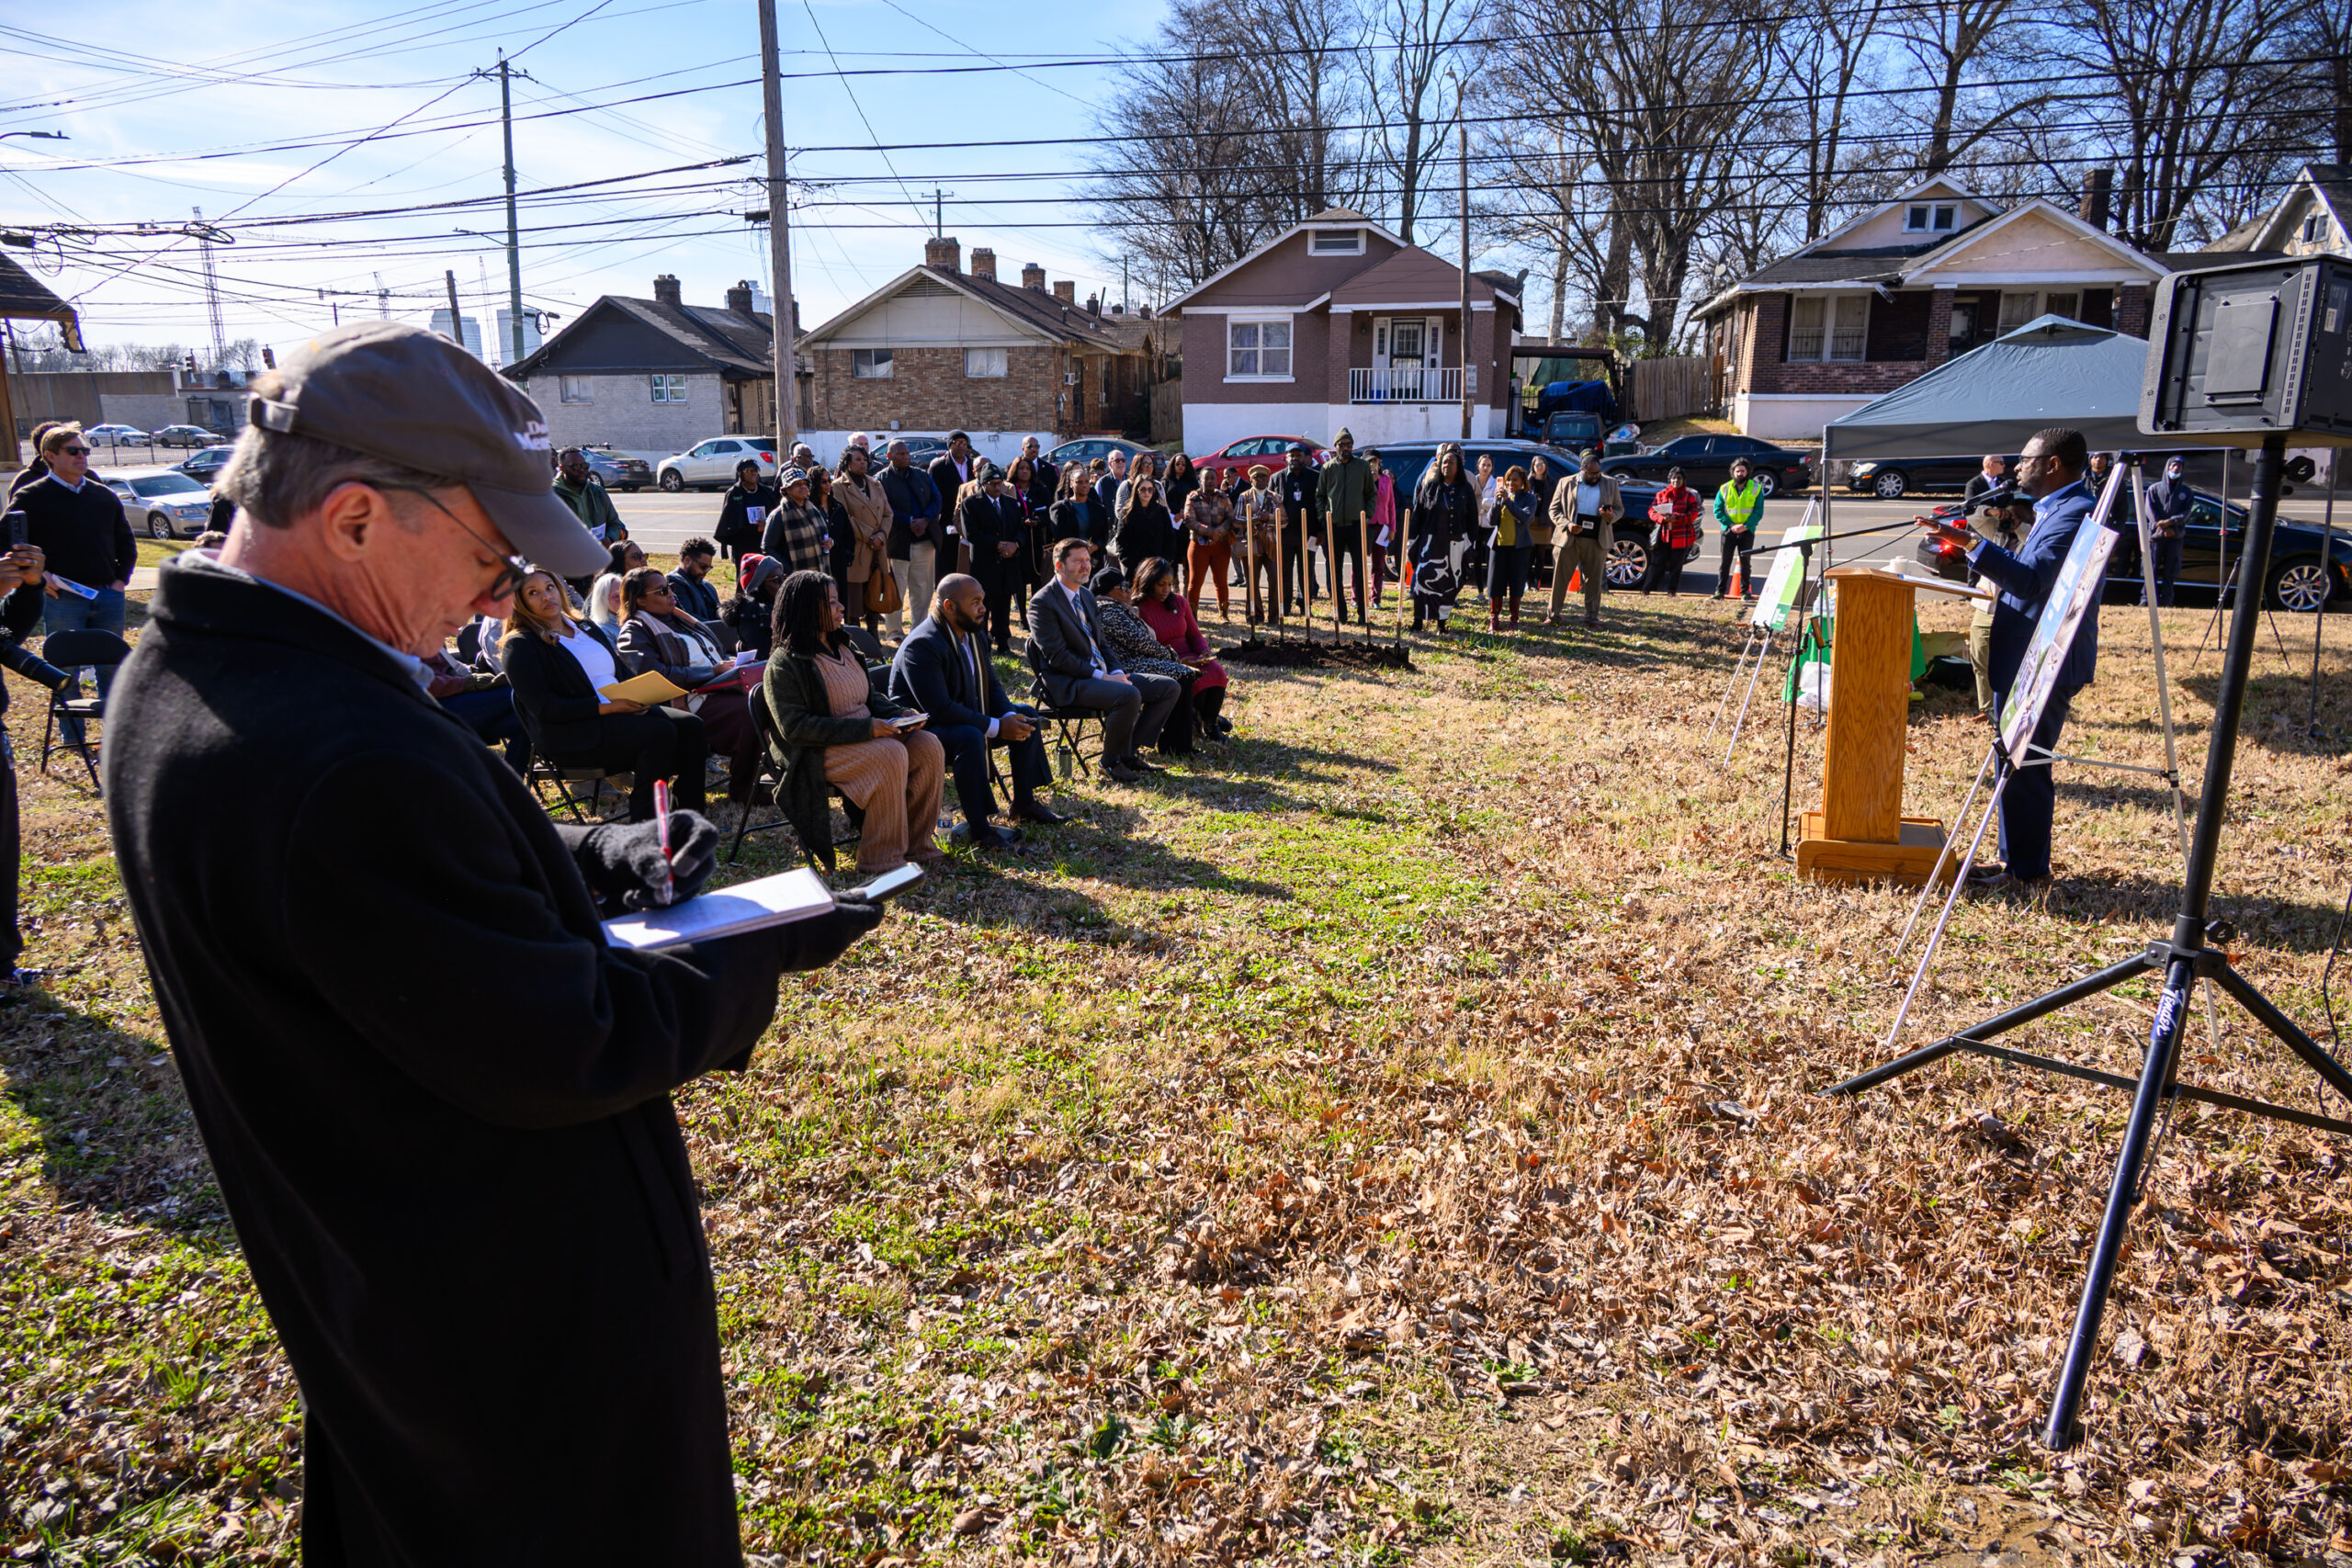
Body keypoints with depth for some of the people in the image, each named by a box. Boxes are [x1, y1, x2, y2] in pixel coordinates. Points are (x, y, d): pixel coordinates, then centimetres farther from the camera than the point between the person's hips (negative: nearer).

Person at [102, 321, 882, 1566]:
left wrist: (595, 860, -5)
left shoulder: (172, 673, -3)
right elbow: (565, 1052, -28)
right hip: (528, 1308, -9)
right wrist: (764, 954, -16)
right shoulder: (348, 760, -36)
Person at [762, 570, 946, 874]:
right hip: (818, 752, -8)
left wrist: (899, 714, 1)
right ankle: (882, 858, -23)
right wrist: (865, 728, -24)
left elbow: (870, 696, 24)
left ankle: (916, 844, -9)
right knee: (891, 755, -32)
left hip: (868, 735, 8)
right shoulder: (784, 665, -10)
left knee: (929, 746, -16)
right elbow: (795, 727, -18)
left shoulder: (841, 647, 16)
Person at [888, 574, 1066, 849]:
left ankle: (1024, 803, 14)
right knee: (970, 737, -38)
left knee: (1026, 716, 6)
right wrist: (997, 727, -29)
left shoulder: (975, 634, 3)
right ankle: (978, 828, -29)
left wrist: (1008, 716, -14)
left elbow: (990, 685, 8)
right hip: (923, 728, -10)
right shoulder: (921, 646, -26)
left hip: (964, 716, 10)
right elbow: (939, 708, -32)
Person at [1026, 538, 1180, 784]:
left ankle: (1129, 751, 3)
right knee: (1129, 695, -35)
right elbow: (1057, 657, -17)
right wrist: (1102, 677, -19)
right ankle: (1112, 761, -12)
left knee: (1170, 688, -1)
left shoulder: (1086, 596, 18)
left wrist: (1117, 671, -1)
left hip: (1101, 673, 9)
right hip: (1068, 683, -9)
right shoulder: (1042, 603, -10)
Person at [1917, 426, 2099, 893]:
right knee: (2018, 764, 16)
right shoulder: (2056, 509, 17)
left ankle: (2028, 871, 4)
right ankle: (2016, 859, 25)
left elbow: (2031, 579, -28)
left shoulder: (2075, 513, -18)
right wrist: (1973, 548, 19)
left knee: (2023, 767, -5)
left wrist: (1971, 542, -31)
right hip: (2026, 660, 11)